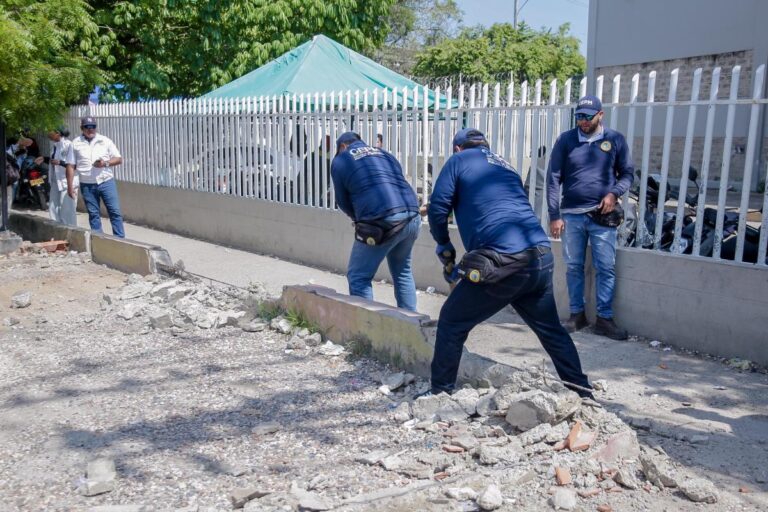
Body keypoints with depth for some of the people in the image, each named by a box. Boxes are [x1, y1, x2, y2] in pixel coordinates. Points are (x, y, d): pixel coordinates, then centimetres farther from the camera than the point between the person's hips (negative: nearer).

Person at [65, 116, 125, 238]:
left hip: (106, 182, -1)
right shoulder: (76, 143, 3)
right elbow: (70, 166, 3)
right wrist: (70, 186, -2)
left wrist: (105, 163, -16)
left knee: (115, 212, -4)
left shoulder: (105, 141, 2)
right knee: (93, 214, 7)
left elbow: (119, 159, 3)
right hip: (87, 185, 1)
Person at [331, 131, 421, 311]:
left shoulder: (340, 161, 13)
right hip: (412, 217, 6)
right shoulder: (385, 154, 28)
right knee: (403, 272, 24)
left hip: (382, 222, -6)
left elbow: (343, 201, 15)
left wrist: (361, 219, 33)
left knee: (358, 276, 8)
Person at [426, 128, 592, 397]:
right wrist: (471, 264, 36)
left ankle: (441, 392, 14)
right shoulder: (506, 167, 29)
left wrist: (443, 244, 19)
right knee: (551, 330, 22)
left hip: (504, 264, -6)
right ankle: (583, 392, 30)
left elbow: (437, 208, 0)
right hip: (542, 258, 7)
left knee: (451, 322, 9)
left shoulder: (459, 161, 10)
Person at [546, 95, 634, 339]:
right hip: (571, 215, 1)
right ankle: (577, 314, 20)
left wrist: (614, 193, -11)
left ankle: (605, 319, 8)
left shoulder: (615, 139, 3)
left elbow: (627, 173, 10)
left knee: (606, 268, -1)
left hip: (602, 216, -1)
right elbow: (553, 178, 2)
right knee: (573, 267, 8)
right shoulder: (566, 140, 3)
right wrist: (554, 216, -3)